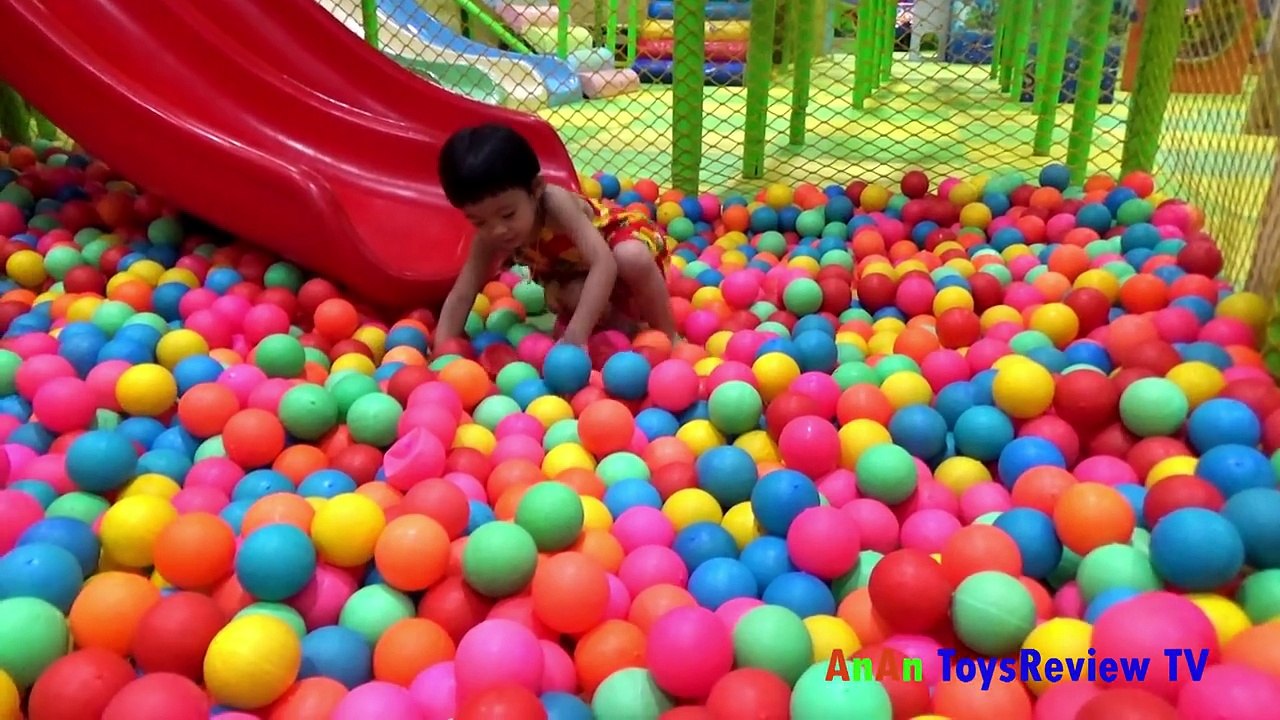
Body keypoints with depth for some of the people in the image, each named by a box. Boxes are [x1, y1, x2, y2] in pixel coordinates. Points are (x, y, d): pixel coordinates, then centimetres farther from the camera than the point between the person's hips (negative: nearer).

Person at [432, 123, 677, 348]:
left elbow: (604, 263, -48)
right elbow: (460, 297, -21)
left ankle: (667, 337, -18)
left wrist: (576, 335, -55)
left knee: (632, 258, -38)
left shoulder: (556, 203, -40)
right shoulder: (488, 238, -25)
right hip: (575, 272, 5)